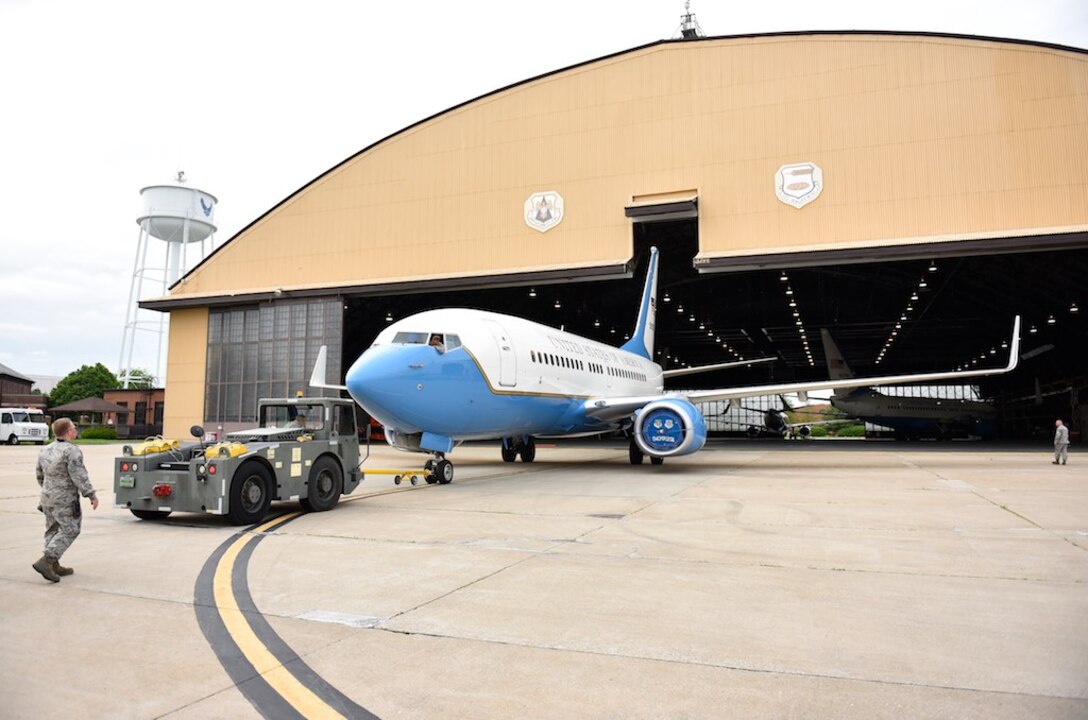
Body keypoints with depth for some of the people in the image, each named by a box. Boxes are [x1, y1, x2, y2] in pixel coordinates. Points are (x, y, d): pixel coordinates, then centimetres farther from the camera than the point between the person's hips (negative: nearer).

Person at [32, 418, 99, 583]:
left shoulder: (45, 450, 8)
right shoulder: (71, 451, -18)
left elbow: (40, 475, 18)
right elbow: (79, 476, -21)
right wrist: (92, 495, -15)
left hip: (47, 497, 8)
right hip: (65, 499, -8)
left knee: (53, 530, 15)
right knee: (69, 530, -2)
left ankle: (54, 565, 18)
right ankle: (46, 561, -12)